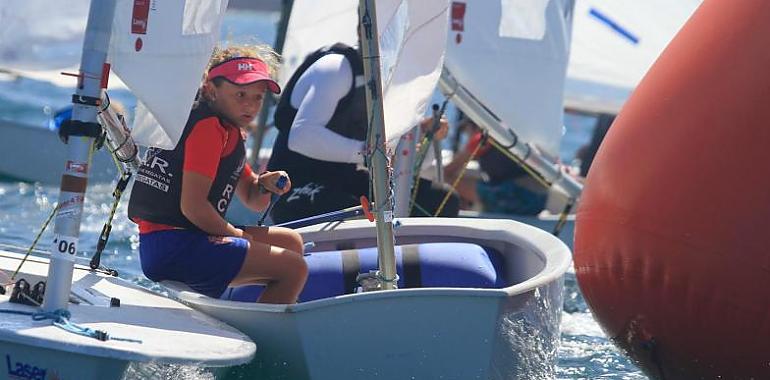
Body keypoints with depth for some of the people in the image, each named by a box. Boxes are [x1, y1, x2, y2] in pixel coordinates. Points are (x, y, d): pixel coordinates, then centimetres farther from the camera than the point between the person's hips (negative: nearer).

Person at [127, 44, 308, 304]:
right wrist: (236, 233, -4)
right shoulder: (209, 127, -12)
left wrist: (264, 185, 3)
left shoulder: (230, 131, 20)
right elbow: (192, 206, -20)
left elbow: (253, 200, 26)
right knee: (294, 268, -13)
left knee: (290, 241, 22)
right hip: (173, 246, -11)